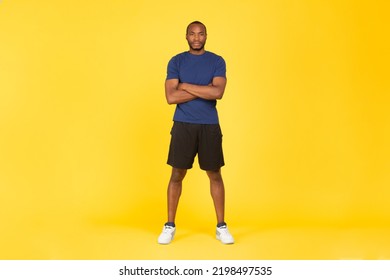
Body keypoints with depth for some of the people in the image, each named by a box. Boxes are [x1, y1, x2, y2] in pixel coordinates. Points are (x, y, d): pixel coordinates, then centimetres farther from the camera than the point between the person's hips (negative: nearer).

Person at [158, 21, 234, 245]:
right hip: (183, 125, 0)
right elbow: (171, 97, -10)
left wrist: (186, 86, -12)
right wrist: (204, 90, -11)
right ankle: (170, 226, 16)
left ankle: (221, 227, 17)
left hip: (210, 125, 0)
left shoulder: (217, 61, 2)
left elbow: (218, 93, -15)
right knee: (177, 175, 3)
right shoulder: (176, 62, 2)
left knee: (215, 175, 6)